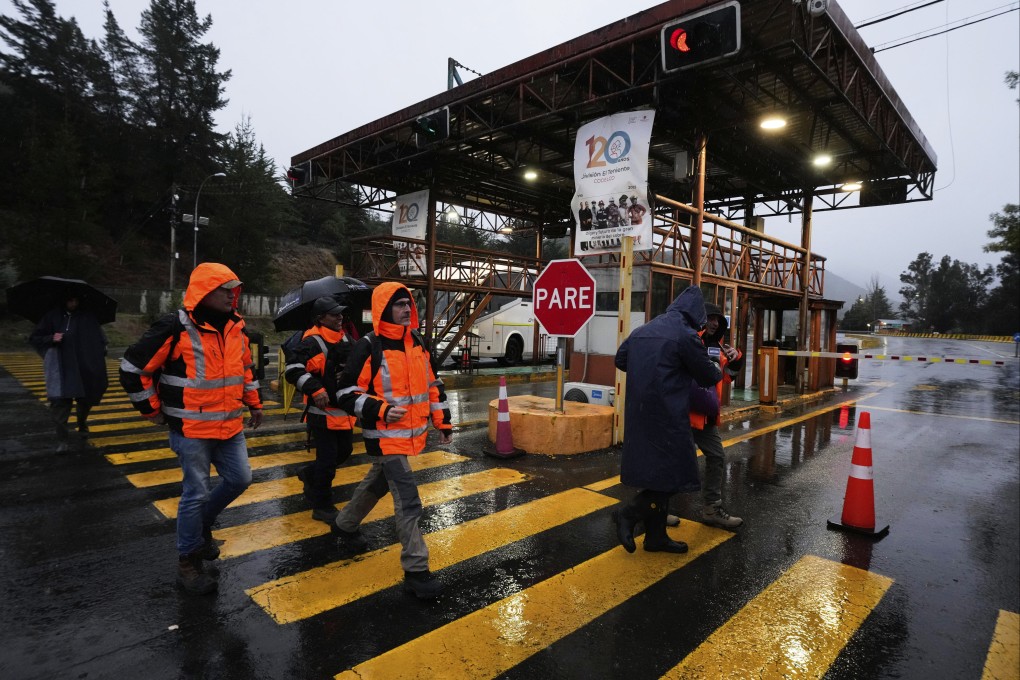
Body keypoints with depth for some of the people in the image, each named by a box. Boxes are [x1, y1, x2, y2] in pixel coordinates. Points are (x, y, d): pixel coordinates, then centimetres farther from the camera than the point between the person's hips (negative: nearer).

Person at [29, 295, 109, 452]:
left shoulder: (87, 317, 1)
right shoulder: (52, 316, 2)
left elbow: (100, 339, 1)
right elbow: (34, 338, 7)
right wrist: (51, 338, -14)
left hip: (83, 368, 1)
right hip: (60, 368, 0)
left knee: (84, 399, 13)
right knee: (59, 403, -11)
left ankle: (82, 424, 44)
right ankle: (63, 440, -7)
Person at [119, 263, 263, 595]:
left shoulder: (236, 327, 4)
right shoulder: (175, 328, -17)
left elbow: (246, 367, 19)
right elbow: (132, 368, -10)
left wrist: (254, 403, 19)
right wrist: (152, 409, -4)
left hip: (230, 426, 7)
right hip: (191, 429, -6)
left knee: (240, 479, 12)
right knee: (197, 493, 2)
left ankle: (202, 525, 38)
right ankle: (188, 562, 21)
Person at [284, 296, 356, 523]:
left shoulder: (344, 339, 9)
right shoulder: (313, 342, -18)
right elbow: (292, 369, -26)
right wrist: (315, 390, -31)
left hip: (344, 410, 9)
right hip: (323, 411, -9)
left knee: (344, 450, 20)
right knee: (327, 458, -1)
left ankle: (310, 474, 43)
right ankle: (322, 507, 16)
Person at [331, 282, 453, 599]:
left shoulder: (417, 342, 6)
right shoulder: (368, 347, -15)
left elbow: (432, 384, 14)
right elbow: (347, 394, -14)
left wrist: (442, 421, 12)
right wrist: (382, 410, -26)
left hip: (412, 434, 8)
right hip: (386, 437, -8)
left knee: (378, 484, 26)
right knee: (408, 501, -9)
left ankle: (346, 525, 51)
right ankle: (416, 571, 2)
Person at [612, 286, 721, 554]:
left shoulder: (642, 330, 10)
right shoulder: (686, 335, -10)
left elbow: (620, 360, 20)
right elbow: (707, 375, -1)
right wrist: (717, 372, 22)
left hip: (640, 413, 8)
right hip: (667, 415, -8)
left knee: (655, 468, 15)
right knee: (672, 471, 5)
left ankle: (656, 535, 23)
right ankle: (629, 513, 0)